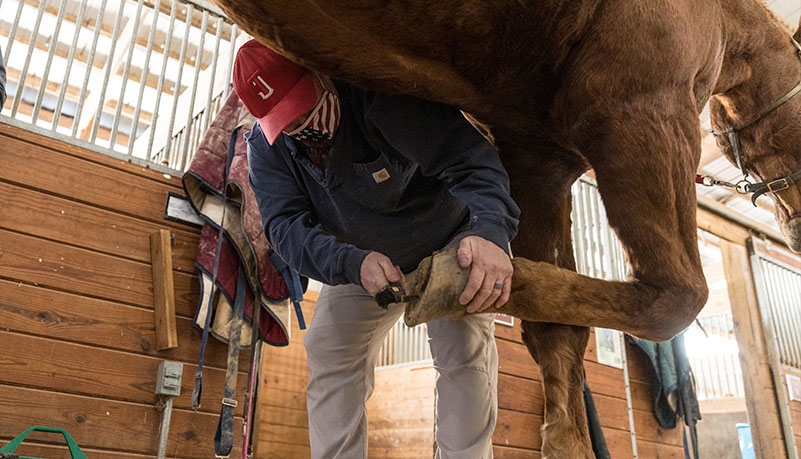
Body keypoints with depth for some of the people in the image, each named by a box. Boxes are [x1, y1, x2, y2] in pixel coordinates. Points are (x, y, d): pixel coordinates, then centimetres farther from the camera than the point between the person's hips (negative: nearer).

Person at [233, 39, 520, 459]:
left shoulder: (382, 94, -32)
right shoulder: (265, 148, -15)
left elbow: (470, 160, -39)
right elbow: (284, 225, -25)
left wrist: (490, 232, -60)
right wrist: (353, 263, -45)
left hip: (448, 245, -4)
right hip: (363, 263, 4)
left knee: (464, 346, -22)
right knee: (329, 351, -6)